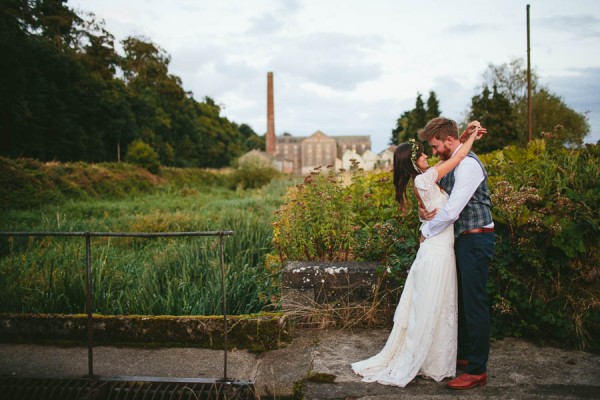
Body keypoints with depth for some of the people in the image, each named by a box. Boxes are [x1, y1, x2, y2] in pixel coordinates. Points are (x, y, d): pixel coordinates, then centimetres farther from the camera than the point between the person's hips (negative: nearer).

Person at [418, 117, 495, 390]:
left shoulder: (468, 165, -19)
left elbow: (451, 211, -23)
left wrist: (427, 231, -9)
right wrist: (424, 211, -6)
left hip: (475, 240, -10)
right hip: (462, 239, 10)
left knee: (475, 303, -4)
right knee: (461, 299, 18)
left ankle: (477, 370, 6)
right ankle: (463, 355, 32)